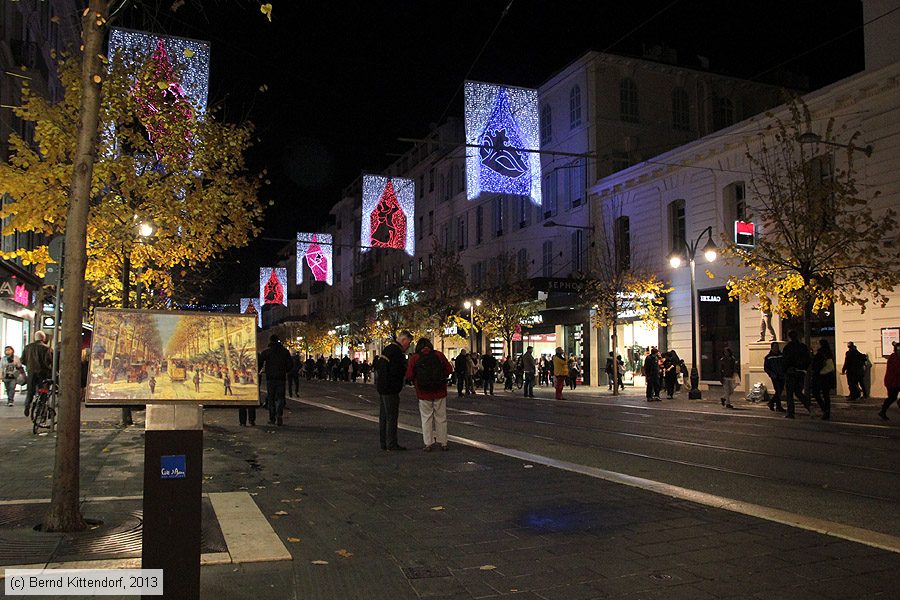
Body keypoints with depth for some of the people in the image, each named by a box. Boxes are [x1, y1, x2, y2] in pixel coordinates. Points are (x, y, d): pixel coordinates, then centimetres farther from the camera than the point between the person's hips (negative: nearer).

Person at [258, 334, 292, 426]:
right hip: (281, 378, 1)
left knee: (270, 398, 9)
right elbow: (290, 364, 4)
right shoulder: (285, 351, 3)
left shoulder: (266, 352, -3)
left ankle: (272, 419, 10)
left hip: (270, 378, -1)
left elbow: (260, 363, -5)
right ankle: (279, 416, -14)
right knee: (280, 398, 5)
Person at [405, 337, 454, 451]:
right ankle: (443, 443, 15)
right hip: (440, 392, 1)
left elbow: (409, 376, -8)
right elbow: (449, 369, -1)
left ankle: (428, 443, 7)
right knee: (441, 417, 11)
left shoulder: (414, 358, -5)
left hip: (424, 393, -1)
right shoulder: (439, 355, -2)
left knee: (426, 418, 9)